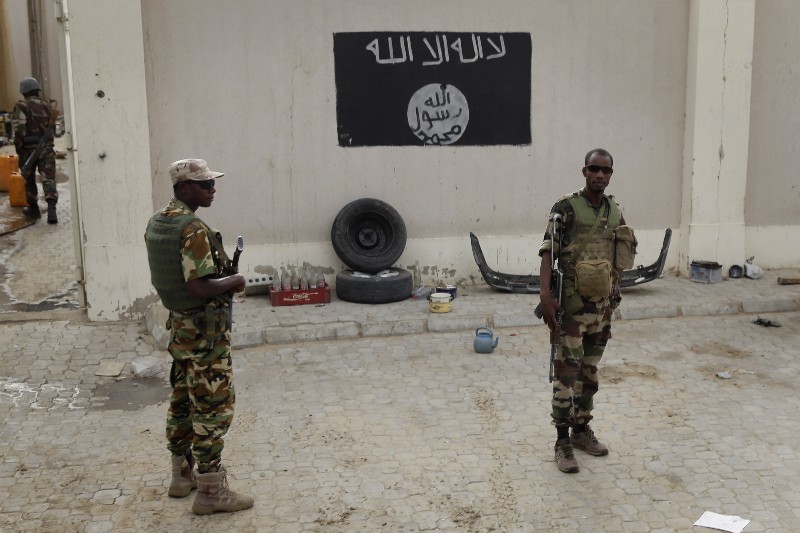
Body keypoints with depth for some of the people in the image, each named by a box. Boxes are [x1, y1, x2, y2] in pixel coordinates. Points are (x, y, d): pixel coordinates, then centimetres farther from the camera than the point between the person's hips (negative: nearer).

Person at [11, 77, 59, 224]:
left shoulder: (21, 107, -6)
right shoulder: (47, 105, 7)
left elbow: (18, 129, -17)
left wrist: (19, 150, -11)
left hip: (28, 149, -2)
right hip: (46, 148, 2)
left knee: (29, 179, 17)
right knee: (48, 179, -5)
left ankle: (33, 209, 29)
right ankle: (51, 210, -23)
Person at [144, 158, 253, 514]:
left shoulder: (157, 222, 7)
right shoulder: (193, 229, -23)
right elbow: (200, 288, -29)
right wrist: (234, 281, -11)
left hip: (179, 324, 9)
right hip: (205, 330, -9)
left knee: (183, 401, 18)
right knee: (213, 407, -2)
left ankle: (182, 475, 31)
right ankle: (210, 491, 5)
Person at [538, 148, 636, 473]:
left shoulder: (615, 211, 8)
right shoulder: (566, 208, -10)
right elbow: (547, 253, -15)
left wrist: (614, 296, 13)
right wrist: (545, 295, -26)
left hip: (603, 304, 6)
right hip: (573, 305, -6)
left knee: (590, 371, 15)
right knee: (566, 372, -2)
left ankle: (582, 430, 28)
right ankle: (563, 442, 5)